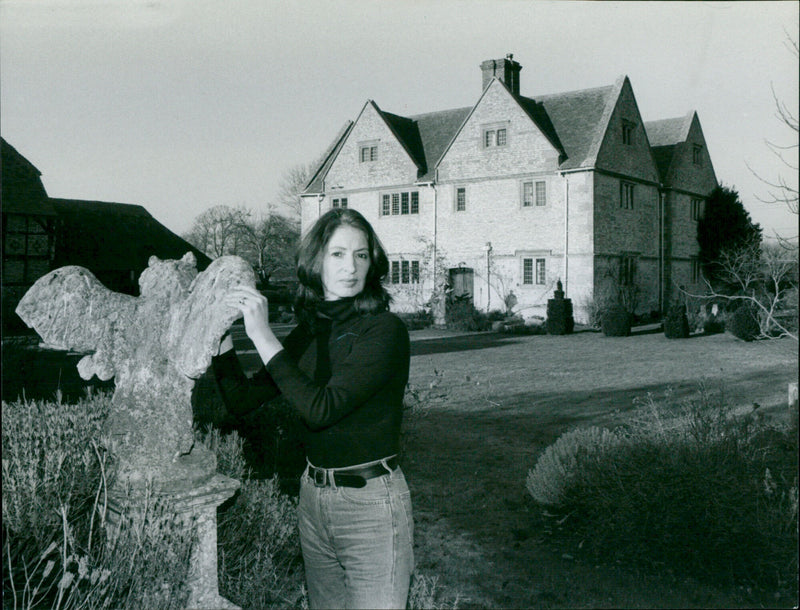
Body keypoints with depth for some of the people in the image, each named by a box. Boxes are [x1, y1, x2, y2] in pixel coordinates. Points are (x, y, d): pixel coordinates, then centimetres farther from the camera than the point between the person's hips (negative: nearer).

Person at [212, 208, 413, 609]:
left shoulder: (384, 330, -15)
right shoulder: (308, 332, 5)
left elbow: (321, 409, -25)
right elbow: (242, 401, 6)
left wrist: (262, 335, -24)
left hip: (371, 502, -6)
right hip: (313, 496, 6)